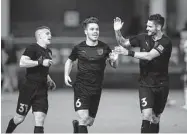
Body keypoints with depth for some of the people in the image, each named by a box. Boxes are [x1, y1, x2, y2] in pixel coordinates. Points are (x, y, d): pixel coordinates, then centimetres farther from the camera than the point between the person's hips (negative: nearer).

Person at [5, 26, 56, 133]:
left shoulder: (48, 52, 14)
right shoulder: (32, 48, -10)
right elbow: (22, 63, -24)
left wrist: (49, 80, 15)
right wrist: (40, 62, -24)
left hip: (42, 90, 6)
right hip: (29, 88, -6)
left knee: (40, 122, -5)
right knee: (20, 118, 7)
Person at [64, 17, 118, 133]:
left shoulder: (104, 48, -1)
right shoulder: (79, 48, -3)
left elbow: (114, 66, 6)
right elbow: (70, 61, 15)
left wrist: (114, 60, -17)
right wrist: (66, 75, 0)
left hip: (96, 89, 3)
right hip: (81, 87, -2)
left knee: (90, 122, 12)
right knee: (83, 118, -18)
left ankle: (77, 124, 44)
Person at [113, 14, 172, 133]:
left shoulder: (166, 42, -15)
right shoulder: (143, 37, -2)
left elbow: (149, 56, -26)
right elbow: (124, 43, 8)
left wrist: (129, 53, -30)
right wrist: (117, 31, -10)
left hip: (161, 85, -1)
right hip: (145, 84, 1)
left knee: (156, 118, 11)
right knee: (147, 115, -17)